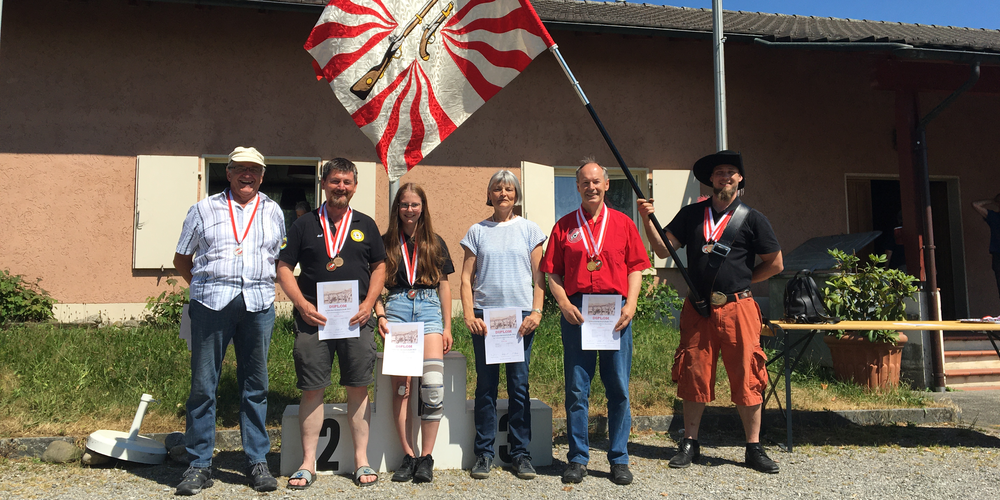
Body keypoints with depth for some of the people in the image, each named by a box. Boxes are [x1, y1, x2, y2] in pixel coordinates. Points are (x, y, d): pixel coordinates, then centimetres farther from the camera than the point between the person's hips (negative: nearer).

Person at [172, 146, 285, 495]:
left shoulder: (273, 212, 16)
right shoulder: (204, 210, 11)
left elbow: (281, 260, 21)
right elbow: (181, 259, 16)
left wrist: (261, 288, 11)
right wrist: (205, 285, 9)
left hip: (258, 304, 1)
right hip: (211, 304, -1)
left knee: (255, 385, 6)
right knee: (203, 384, 0)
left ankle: (258, 462, 14)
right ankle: (199, 465, 9)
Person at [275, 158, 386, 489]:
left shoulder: (365, 225, 12)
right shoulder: (304, 225, 7)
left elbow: (379, 267, 13)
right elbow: (284, 268, 5)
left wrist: (368, 304, -1)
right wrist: (303, 305, -7)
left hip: (356, 319, 1)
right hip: (312, 318, -1)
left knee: (358, 388, 4)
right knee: (312, 389, 2)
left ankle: (362, 461, 13)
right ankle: (308, 463, 12)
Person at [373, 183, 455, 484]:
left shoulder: (435, 243, 15)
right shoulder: (385, 242, 12)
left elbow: (444, 287, 15)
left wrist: (447, 327, 9)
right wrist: (380, 316, -4)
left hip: (429, 307, 0)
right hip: (396, 308, 0)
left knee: (433, 384, -14)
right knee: (401, 385, -8)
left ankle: (426, 457, -4)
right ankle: (408, 455, 2)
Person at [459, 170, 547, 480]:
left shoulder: (528, 230, 8)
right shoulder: (477, 232, 9)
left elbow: (539, 276, 6)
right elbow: (466, 278, 6)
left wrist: (536, 312, -6)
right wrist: (469, 314, -5)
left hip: (520, 315, 0)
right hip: (485, 314, 1)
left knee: (519, 384, 2)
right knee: (486, 384, 4)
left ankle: (520, 453, 12)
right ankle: (484, 453, 13)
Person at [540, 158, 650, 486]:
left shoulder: (623, 223, 11)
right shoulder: (564, 226, 10)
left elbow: (636, 268, 7)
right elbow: (553, 273, 7)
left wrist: (631, 304, -6)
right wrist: (564, 304, -8)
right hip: (576, 312, 0)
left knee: (618, 387, 3)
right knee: (576, 388, 3)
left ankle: (619, 459, 14)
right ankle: (578, 459, 13)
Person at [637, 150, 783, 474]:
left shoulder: (752, 218, 4)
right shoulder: (691, 214, 10)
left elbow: (775, 264, 8)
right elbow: (663, 249, 4)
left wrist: (740, 281, 6)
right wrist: (647, 220, -8)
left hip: (737, 308, -2)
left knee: (746, 377, 1)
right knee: (693, 375, 6)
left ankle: (754, 448, 13)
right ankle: (690, 444, 18)